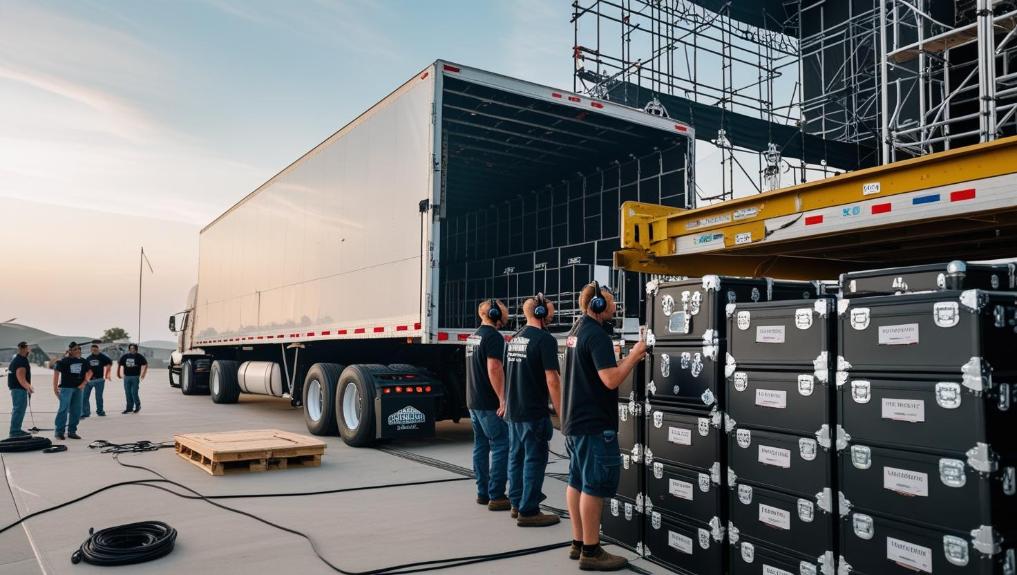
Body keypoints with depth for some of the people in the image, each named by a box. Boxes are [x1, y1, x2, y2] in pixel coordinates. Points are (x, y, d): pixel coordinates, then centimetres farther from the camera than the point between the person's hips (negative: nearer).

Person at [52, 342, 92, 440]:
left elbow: (89, 372, 19)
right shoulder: (64, 361, -6)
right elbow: (56, 373, -4)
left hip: (78, 388, 5)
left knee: (76, 411, 8)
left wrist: (84, 382, 5)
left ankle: (72, 431, 18)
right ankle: (59, 432, -1)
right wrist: (55, 388, -6)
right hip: (66, 388, -5)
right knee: (64, 409, -10)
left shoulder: (83, 361, 8)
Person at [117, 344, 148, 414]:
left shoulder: (139, 357, 0)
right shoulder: (124, 356, 8)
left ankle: (138, 406, 14)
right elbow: (119, 364, 19)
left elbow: (146, 365, 3)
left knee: (134, 393, -6)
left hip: (135, 377, -3)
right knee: (128, 393, 6)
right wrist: (118, 373, 14)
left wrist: (143, 374, -4)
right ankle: (129, 408, 14)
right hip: (126, 377, 3)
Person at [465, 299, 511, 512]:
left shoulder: (473, 336, 15)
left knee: (481, 445, 13)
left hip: (473, 401, 9)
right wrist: (502, 399, -22)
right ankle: (496, 496, -6)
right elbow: (494, 369, -22)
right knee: (500, 446, -5)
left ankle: (483, 493, 18)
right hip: (489, 403, -9)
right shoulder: (493, 336, -14)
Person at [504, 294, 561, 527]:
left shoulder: (515, 338, 11)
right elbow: (551, 380, -18)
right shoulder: (545, 339, -14)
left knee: (516, 456, 15)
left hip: (513, 410, 8)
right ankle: (528, 511, 3)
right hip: (534, 412, -8)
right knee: (534, 460, -1)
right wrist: (561, 412, -13)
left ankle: (517, 502, 25)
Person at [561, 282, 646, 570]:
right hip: (594, 423, -10)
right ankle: (591, 551, 3)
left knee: (578, 482, 13)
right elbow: (611, 380, -24)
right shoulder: (597, 334, -18)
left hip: (575, 420, 10)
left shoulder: (577, 331, 13)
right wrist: (634, 356, -12)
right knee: (595, 485, -3)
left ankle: (579, 543, 22)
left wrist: (628, 359, 8)